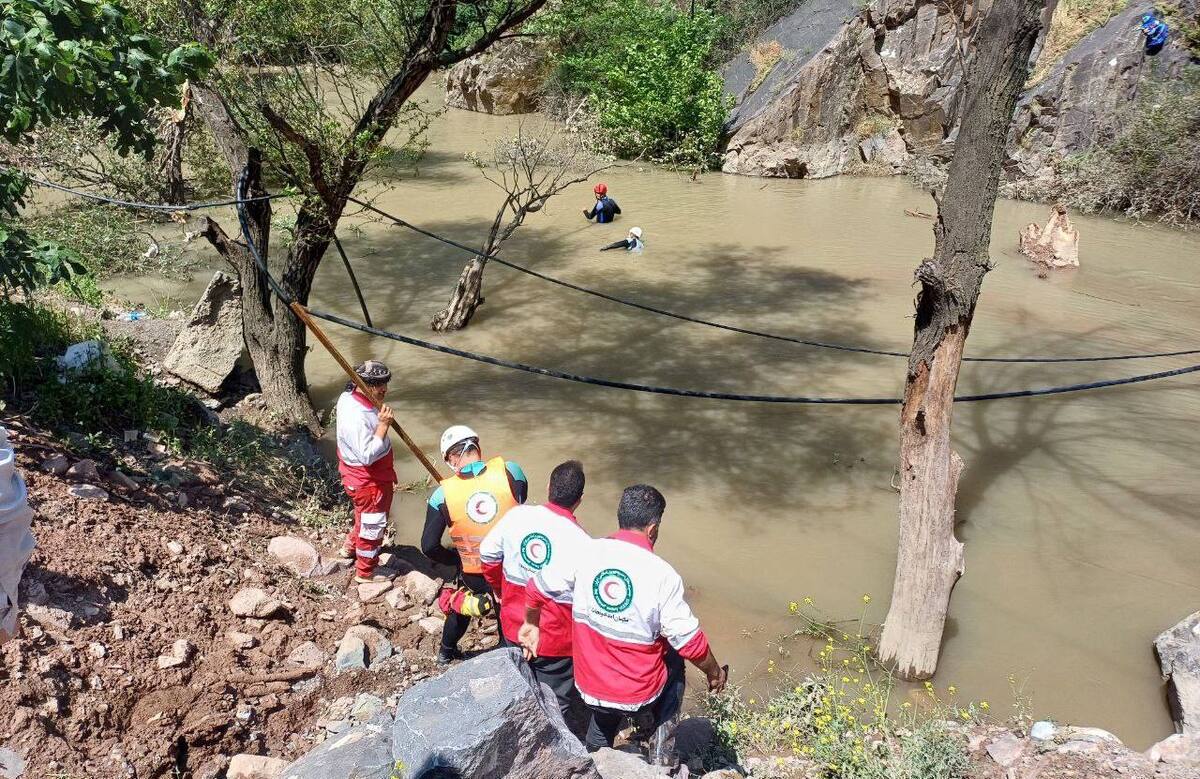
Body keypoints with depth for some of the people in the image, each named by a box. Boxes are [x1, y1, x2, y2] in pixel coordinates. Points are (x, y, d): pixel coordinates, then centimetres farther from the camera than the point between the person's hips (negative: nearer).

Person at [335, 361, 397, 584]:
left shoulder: (348, 397, -5)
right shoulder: (357, 417, -36)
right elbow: (367, 455, -36)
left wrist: (379, 410, -5)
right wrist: (383, 425, -36)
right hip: (369, 481, -10)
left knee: (364, 515, 33)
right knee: (373, 524, 10)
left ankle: (350, 547, 56)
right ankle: (365, 572, 30)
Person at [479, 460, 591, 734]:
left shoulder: (516, 516, -14)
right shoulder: (582, 544, -27)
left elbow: (488, 555, 1)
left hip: (514, 629, 5)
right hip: (555, 639, -5)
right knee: (560, 705, 17)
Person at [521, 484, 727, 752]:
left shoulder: (587, 553, -10)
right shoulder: (662, 575, -21)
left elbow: (536, 587, 2)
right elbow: (690, 642, -14)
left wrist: (531, 623, 21)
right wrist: (714, 672, 5)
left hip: (589, 688, 3)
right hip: (639, 696, -3)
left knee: (604, 722, 34)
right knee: (674, 658, 26)